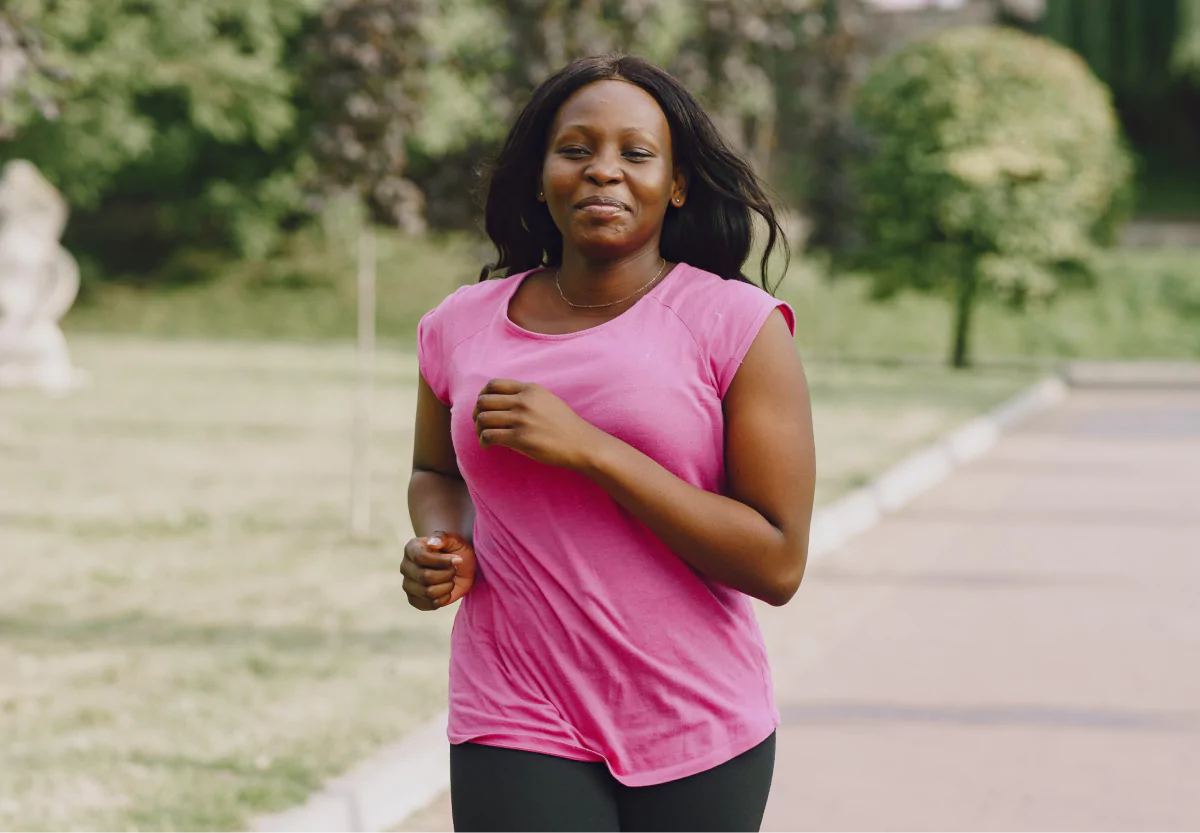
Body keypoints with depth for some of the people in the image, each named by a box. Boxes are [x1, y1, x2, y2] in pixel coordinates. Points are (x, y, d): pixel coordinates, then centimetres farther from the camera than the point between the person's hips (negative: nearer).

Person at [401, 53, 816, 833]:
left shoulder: (740, 326, -6)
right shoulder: (460, 329, 4)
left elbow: (778, 563, -11)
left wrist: (590, 449, -17)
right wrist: (441, 550, 1)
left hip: (697, 732, -1)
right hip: (521, 731, 1)